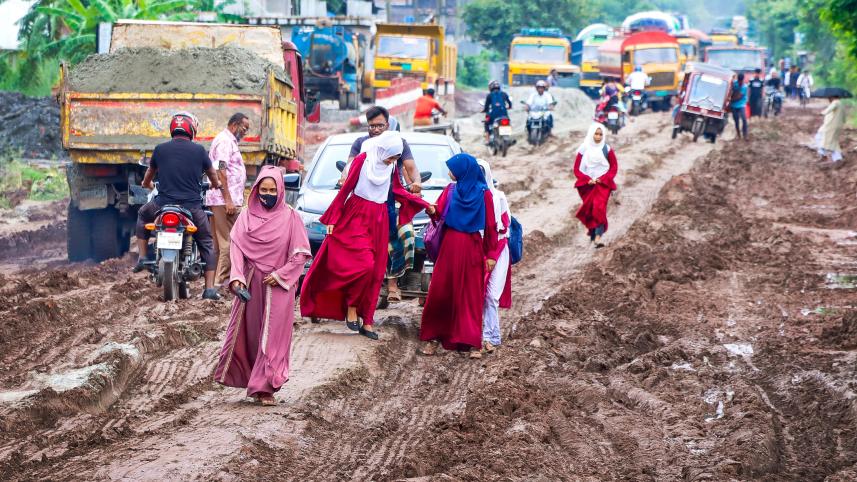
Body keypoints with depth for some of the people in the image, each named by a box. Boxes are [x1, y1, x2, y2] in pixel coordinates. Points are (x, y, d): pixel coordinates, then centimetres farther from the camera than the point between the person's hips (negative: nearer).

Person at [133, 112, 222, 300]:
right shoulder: (199, 150, 0)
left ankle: (142, 258, 22)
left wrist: (147, 184, 47)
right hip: (192, 205, -1)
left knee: (143, 215, 32)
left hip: (163, 204, 1)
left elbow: (150, 173, 23)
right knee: (206, 244, 14)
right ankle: (209, 289, 6)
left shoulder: (160, 149, 4)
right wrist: (216, 185, 40)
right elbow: (213, 175, 16)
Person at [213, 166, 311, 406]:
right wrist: (236, 278, -12)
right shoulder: (247, 216, 3)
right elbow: (236, 247, 0)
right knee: (248, 331, 4)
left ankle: (266, 386, 3)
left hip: (279, 285, -2)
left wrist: (280, 275, -12)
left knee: (273, 335, -2)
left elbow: (301, 254, -4)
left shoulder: (290, 217, -3)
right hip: (250, 284, 2)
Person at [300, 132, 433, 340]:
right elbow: (345, 189, -6)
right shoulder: (363, 160, -11)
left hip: (378, 221, 6)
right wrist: (333, 219, -6)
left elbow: (398, 190, 17)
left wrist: (425, 205, 13)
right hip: (356, 218, -5)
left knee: (375, 272, 3)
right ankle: (351, 307, -1)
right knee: (364, 264, -20)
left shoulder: (391, 166, 5)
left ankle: (366, 321, 7)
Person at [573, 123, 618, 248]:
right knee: (589, 209, 6)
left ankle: (597, 237, -24)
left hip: (603, 184, -2)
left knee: (599, 208, -17)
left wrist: (603, 179, -11)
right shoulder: (584, 149, -1)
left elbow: (614, 167, 2)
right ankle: (592, 232, 30)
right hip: (587, 185, 2)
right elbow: (577, 169, 2)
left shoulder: (607, 149, -1)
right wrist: (587, 179, -11)